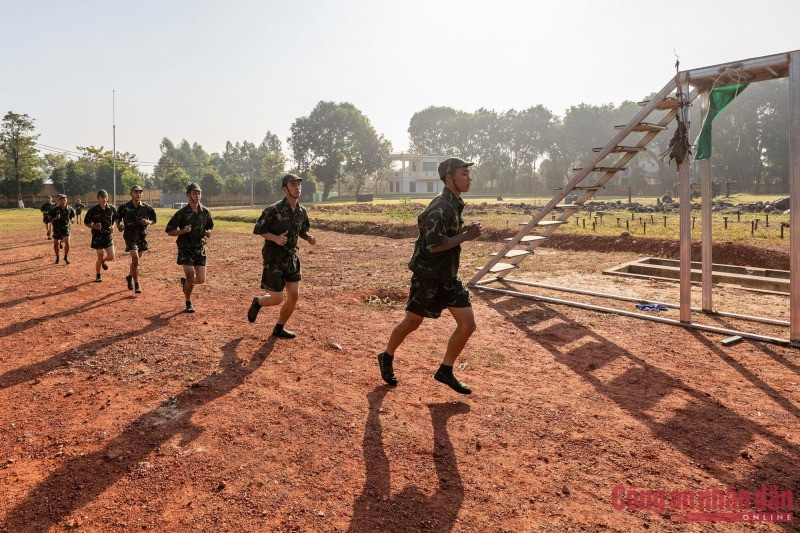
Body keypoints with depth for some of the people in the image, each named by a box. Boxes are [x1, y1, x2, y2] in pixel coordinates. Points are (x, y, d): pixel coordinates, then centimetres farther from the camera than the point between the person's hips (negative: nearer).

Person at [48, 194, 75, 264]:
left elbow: (72, 214, 18)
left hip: (66, 228, 0)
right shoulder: (54, 209, -11)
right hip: (57, 229, 0)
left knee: (67, 242, -15)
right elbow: (50, 220, -6)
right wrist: (55, 218, -24)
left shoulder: (69, 209, -4)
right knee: (56, 244, 7)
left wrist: (71, 218, 0)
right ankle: (57, 257, 32)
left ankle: (66, 257, 6)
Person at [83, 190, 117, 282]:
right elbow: (86, 222, 1)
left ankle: (103, 261, 33)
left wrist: (113, 227, -4)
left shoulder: (112, 208, -1)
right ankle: (98, 275, 22)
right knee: (100, 257, -2)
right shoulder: (93, 210, -9)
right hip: (97, 236, -2)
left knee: (111, 257, -5)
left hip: (108, 235, 2)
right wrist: (94, 226, -18)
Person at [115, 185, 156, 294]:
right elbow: (117, 219, 7)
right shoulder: (124, 207, -5)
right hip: (130, 236, -4)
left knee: (137, 260, 16)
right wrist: (119, 226, -14)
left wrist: (148, 222, -11)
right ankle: (136, 284, -8)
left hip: (142, 236, 4)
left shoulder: (146, 207, 1)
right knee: (135, 258, -17)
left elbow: (153, 219, 11)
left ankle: (130, 277, 43)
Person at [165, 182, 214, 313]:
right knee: (191, 278, -9)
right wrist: (182, 231, -24)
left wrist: (208, 233, -5)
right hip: (186, 249, -4)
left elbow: (210, 226, 18)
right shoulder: (182, 213, -11)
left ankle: (185, 280, 35)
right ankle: (188, 303, 15)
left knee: (201, 279, 1)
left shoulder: (205, 212, 2)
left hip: (200, 248, 4)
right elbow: (169, 231, -6)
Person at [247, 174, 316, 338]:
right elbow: (258, 229, -10)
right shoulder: (274, 210, -16)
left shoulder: (302, 211, 3)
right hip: (274, 258, -6)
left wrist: (309, 238, -4)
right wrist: (275, 238, -24)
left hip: (291, 257, 6)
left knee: (294, 296, 3)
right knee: (277, 298, -3)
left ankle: (279, 328, 21)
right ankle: (257, 303, 31)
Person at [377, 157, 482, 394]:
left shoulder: (454, 205, 8)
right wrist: (465, 236, -20)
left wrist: (463, 232, 6)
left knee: (468, 324, 2)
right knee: (412, 323, 9)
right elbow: (433, 244, -28)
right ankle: (386, 358, 33)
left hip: (448, 277, 8)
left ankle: (445, 371, 17)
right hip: (428, 277, -8)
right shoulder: (440, 207, -21)